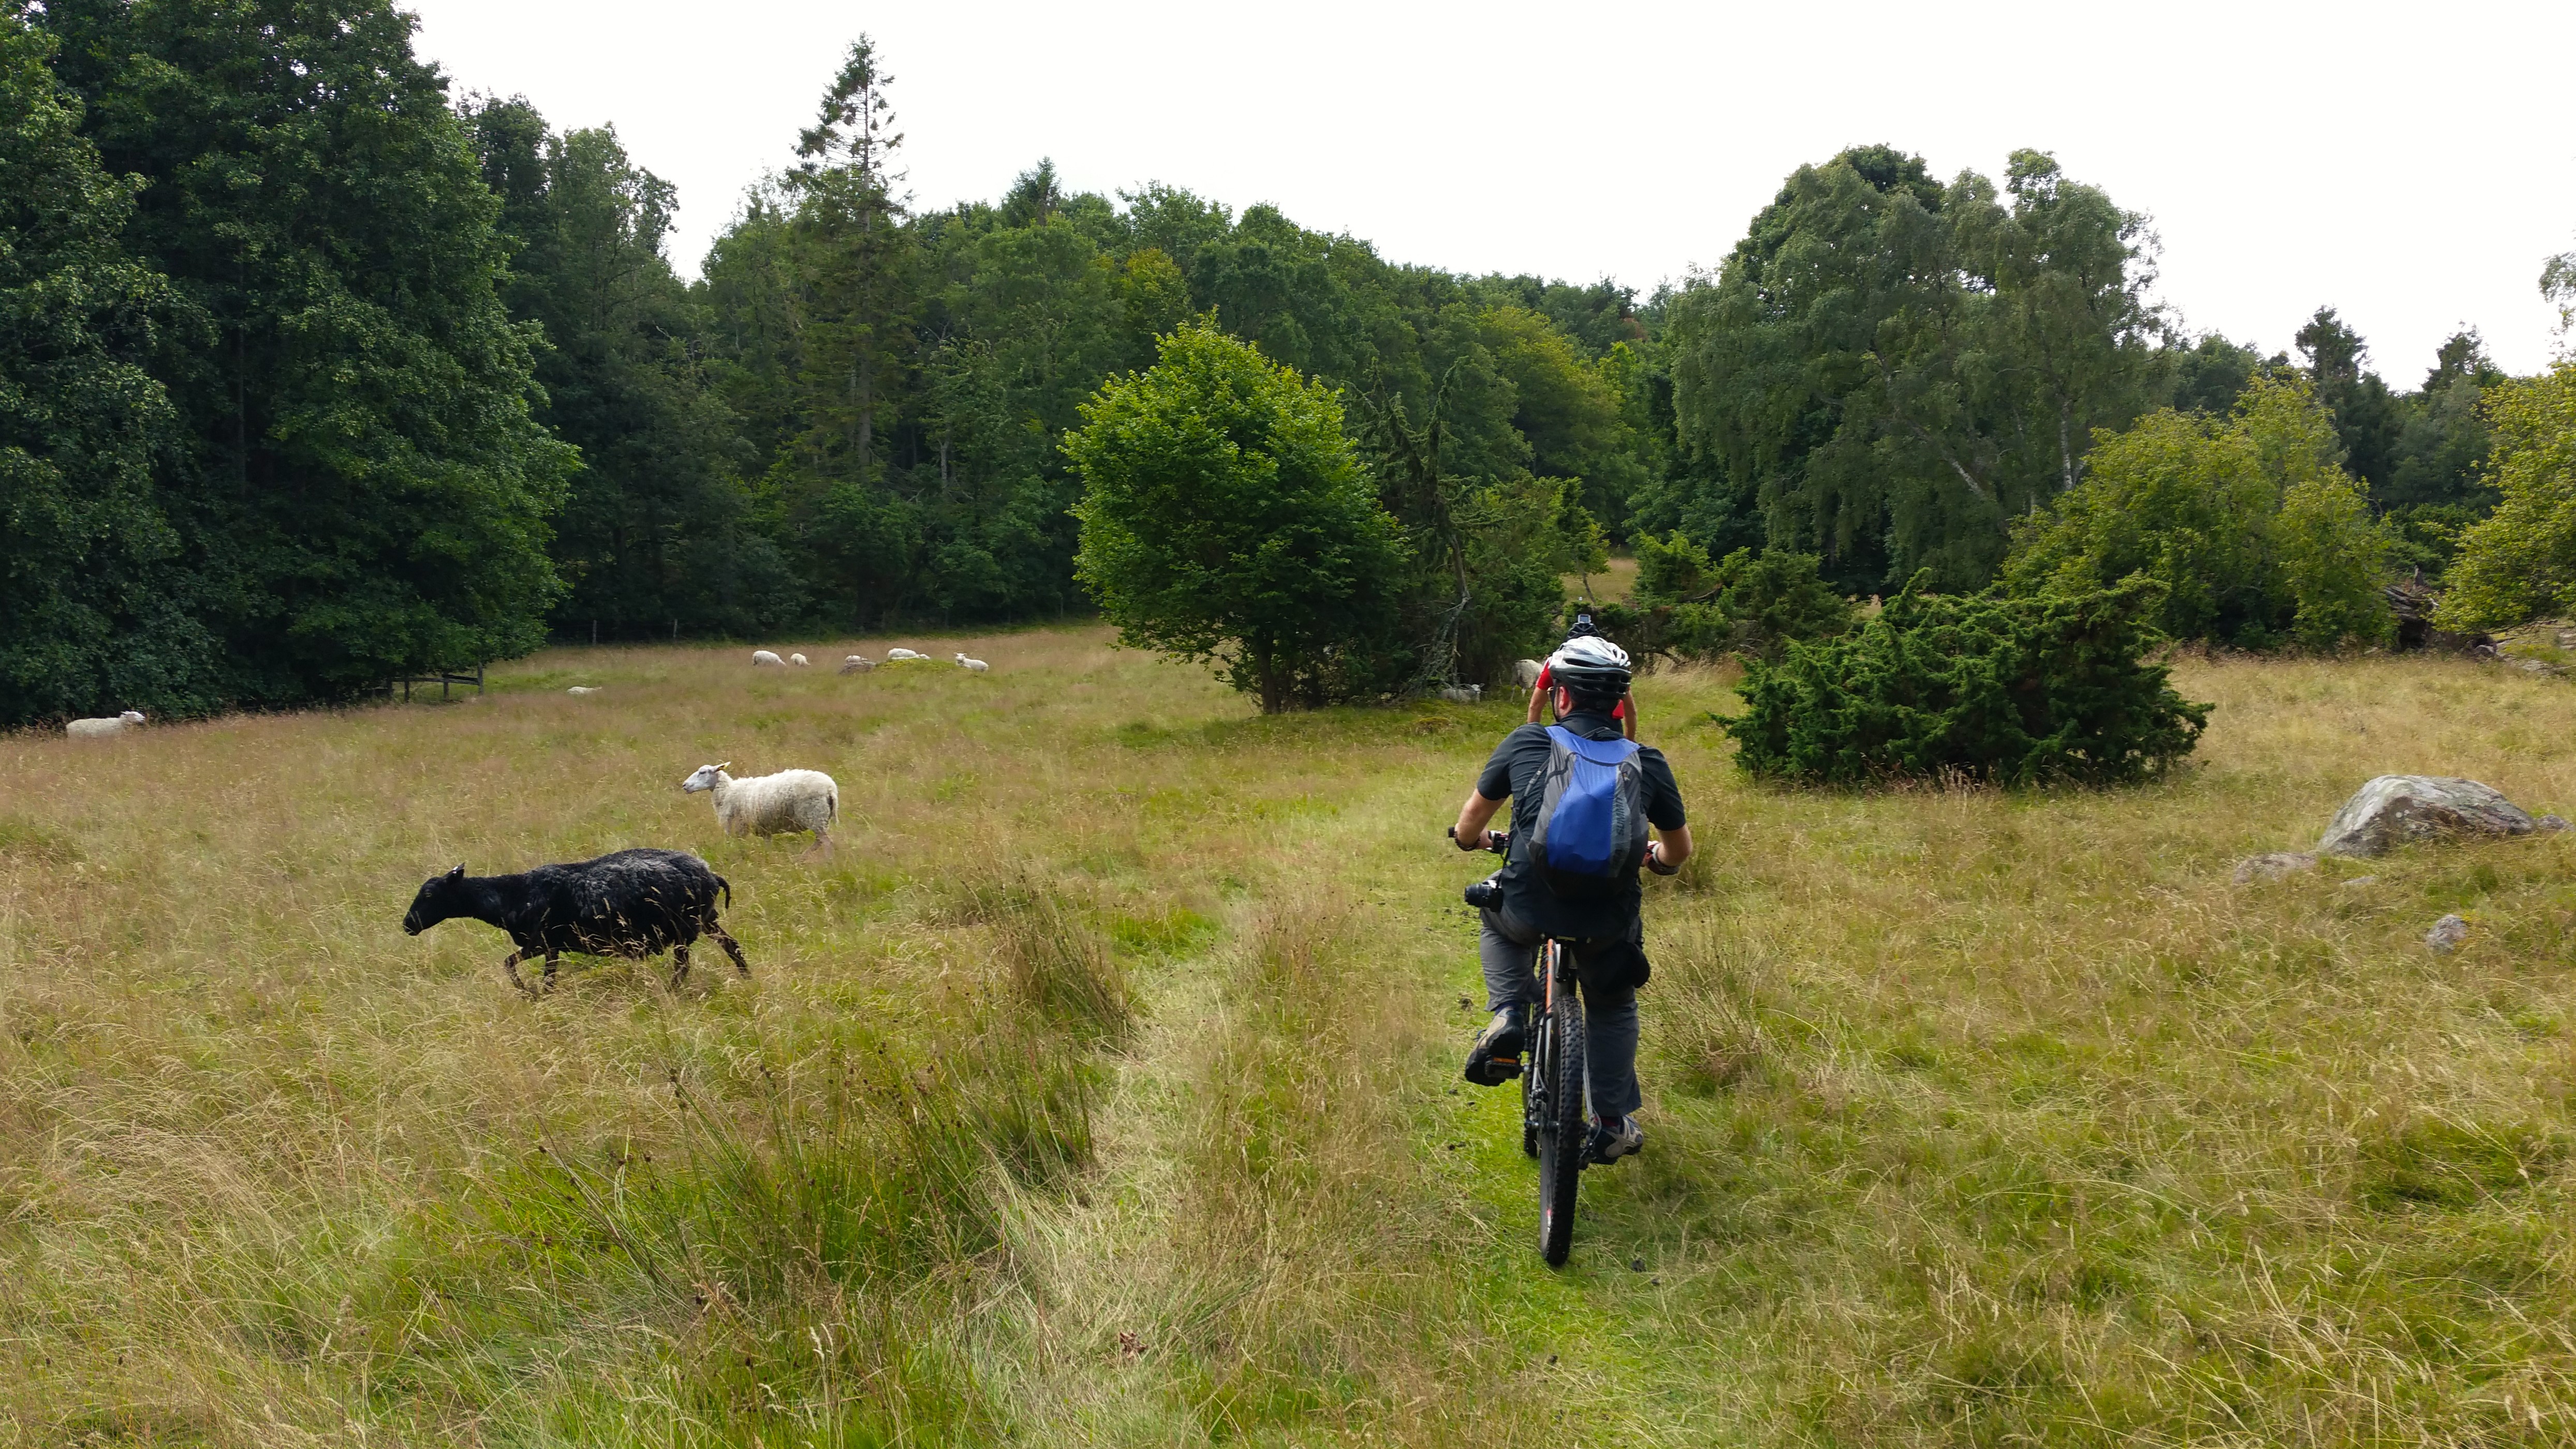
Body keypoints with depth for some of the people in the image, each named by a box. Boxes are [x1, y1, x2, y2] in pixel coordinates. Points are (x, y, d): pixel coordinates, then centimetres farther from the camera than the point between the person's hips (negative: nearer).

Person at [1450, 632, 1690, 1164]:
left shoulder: (1525, 744, 1)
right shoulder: (1648, 763, 4)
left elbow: (1471, 822, 13)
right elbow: (1679, 849, 15)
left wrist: (1472, 839, 37)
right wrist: (1657, 857, 39)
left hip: (1529, 909, -1)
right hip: (1609, 923, 1)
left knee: (1499, 921, 35)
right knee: (1613, 1006, 30)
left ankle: (1508, 1017, 14)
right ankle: (1612, 1124, 32)